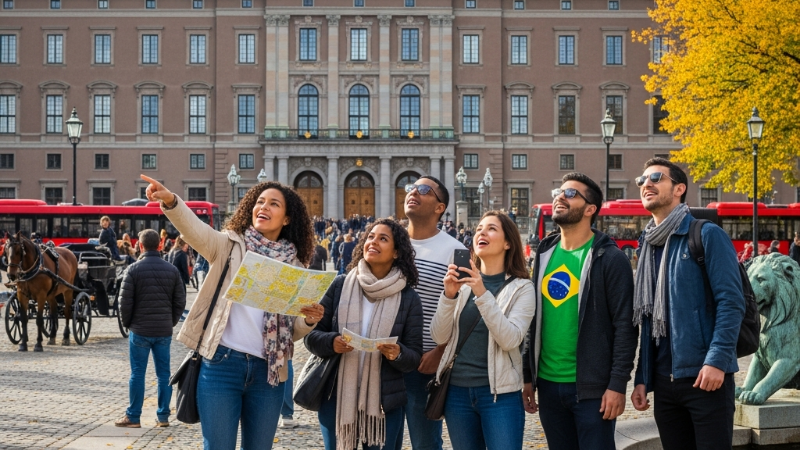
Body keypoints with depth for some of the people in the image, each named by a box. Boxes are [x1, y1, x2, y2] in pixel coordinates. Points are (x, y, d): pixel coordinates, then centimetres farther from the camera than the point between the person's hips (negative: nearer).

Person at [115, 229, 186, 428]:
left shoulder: (133, 269, -8)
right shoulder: (172, 270, 3)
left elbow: (125, 301, -7)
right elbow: (180, 301, 4)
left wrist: (127, 323, 7)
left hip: (140, 330, -3)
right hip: (164, 331, 3)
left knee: (137, 374, 4)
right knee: (164, 374, 9)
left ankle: (133, 417, 8)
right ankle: (163, 416, 12)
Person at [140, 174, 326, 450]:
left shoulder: (293, 265, 11)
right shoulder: (230, 245, 4)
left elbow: (293, 331, 14)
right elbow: (194, 228, -17)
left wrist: (309, 320, -9)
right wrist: (170, 202, -38)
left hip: (268, 371, 3)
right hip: (222, 363, -3)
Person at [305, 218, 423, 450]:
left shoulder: (408, 299, 0)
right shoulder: (340, 285, 1)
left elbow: (415, 357, 0)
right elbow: (311, 335, 2)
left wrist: (398, 354, -22)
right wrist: (331, 343, -19)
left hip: (385, 403, 0)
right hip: (336, 398, 1)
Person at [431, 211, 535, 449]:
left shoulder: (521, 287, -4)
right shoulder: (462, 282, 6)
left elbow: (510, 340, -17)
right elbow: (439, 337, -1)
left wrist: (482, 294, -24)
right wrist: (449, 295, -15)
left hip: (499, 393, -4)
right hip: (458, 391, 4)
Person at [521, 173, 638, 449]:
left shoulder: (609, 258, -8)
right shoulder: (545, 254, 10)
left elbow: (625, 326, -11)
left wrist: (617, 384, -16)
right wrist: (528, 376, 10)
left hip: (592, 387, -6)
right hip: (548, 384, 6)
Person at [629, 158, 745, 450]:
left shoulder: (707, 235, -5)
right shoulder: (648, 246, 14)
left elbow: (731, 302, -12)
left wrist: (717, 360, -20)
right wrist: (642, 378, 11)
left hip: (705, 376, -6)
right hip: (664, 380, 6)